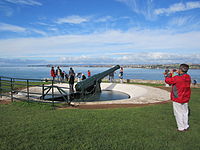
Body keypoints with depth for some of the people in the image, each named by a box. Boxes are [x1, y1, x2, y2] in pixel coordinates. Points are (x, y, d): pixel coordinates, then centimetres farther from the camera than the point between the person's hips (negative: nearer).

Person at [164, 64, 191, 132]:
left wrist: (170, 73, 2)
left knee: (178, 113, 6)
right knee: (185, 112, 19)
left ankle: (181, 128, 17)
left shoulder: (177, 78, -24)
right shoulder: (188, 77, -1)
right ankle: (186, 126, 32)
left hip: (177, 99, -7)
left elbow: (167, 80, -13)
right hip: (185, 99, 7)